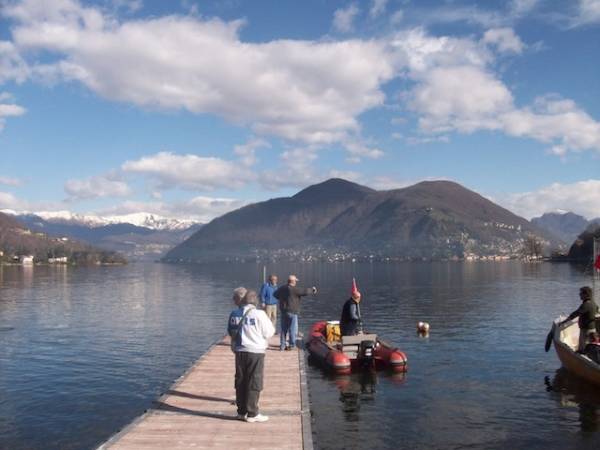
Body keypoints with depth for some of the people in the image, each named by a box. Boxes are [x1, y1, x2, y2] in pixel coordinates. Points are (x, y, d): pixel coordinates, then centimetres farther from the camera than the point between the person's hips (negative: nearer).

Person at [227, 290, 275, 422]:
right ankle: (252, 414, 6)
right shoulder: (259, 314, -14)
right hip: (255, 352, -5)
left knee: (240, 382, 14)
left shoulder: (235, 314, 1)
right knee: (254, 384, 3)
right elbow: (269, 332, -7)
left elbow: (231, 332, 10)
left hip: (239, 351, 5)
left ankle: (241, 411, 22)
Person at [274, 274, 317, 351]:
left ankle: (282, 345, 16)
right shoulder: (295, 289, -16)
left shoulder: (282, 289, 5)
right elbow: (305, 292, -13)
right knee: (293, 329, 3)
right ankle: (292, 345, 6)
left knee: (284, 329, 14)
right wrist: (312, 289, 5)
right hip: (292, 312, -7)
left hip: (283, 311, 7)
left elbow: (275, 294, 20)